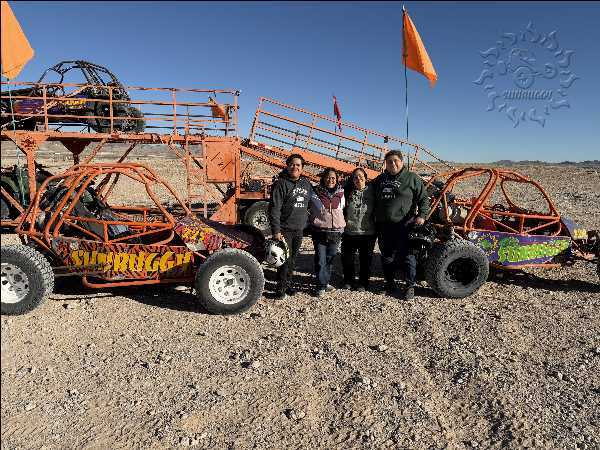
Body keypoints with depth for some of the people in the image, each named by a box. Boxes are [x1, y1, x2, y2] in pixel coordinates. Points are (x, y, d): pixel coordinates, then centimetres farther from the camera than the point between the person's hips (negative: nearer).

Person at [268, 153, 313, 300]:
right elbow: (274, 209, -15)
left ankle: (287, 283, 28)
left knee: (293, 259, 14)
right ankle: (280, 288, 7)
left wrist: (306, 223, 18)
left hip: (299, 230, 6)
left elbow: (310, 203, 23)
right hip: (285, 229, -6)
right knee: (285, 259, -5)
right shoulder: (281, 184, -11)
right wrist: (276, 231, -20)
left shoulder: (306, 183, 9)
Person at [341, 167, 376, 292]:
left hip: (368, 232, -2)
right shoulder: (348, 192, 4)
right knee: (347, 258, 8)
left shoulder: (372, 191, 0)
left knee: (366, 259, 8)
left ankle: (363, 283, 23)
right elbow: (343, 210, 10)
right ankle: (348, 281, 26)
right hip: (349, 232, 2)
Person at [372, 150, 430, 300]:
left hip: (404, 225, -5)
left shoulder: (411, 178, -1)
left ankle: (410, 286, 11)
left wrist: (421, 215, -14)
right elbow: (372, 199, 27)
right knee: (387, 256, 13)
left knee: (407, 256, -1)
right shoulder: (379, 180, 13)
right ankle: (390, 282, 28)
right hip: (383, 226, 5)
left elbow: (423, 198, -2)